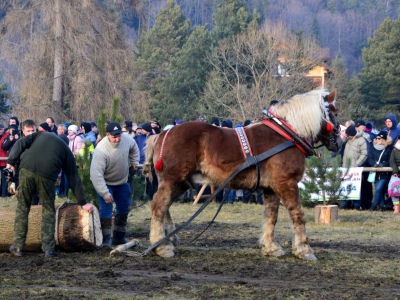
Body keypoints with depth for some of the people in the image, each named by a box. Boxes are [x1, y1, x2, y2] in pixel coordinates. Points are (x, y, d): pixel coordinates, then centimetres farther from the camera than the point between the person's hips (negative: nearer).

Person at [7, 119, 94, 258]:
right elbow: (73, 179, 23)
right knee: (48, 211, 16)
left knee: (22, 208, 15)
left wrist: (11, 162, 3)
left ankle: (18, 247, 15)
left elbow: (21, 144, 8)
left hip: (27, 169, 1)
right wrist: (83, 202, 26)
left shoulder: (39, 135, 28)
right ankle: (48, 249, 8)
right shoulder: (66, 151, 26)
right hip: (47, 175, 0)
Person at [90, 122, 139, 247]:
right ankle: (105, 240, -9)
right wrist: (105, 194, -36)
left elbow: (134, 147, 9)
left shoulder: (126, 139, -20)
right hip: (105, 183, -6)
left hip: (122, 182, 6)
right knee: (106, 209, -17)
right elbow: (96, 174, -35)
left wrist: (134, 162, 6)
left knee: (124, 209, 14)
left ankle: (119, 237, 28)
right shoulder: (101, 150, -36)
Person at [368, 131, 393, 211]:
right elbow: (370, 159, 0)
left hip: (385, 173, -4)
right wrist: (375, 164, -20)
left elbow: (390, 161, -7)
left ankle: (375, 205, -7)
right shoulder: (373, 148, 9)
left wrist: (383, 164, -22)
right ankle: (382, 205, 16)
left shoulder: (389, 149, -3)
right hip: (376, 173, 4)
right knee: (379, 189, 7)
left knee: (379, 189, -15)